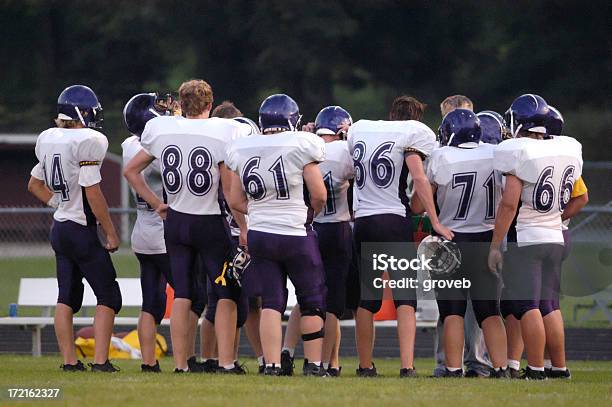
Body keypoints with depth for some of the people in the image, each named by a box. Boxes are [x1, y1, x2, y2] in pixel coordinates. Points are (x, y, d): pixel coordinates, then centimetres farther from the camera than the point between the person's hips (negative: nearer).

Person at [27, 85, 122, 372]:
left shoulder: (49, 140, 6)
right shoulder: (87, 142, -18)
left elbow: (35, 185, 19)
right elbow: (92, 193, -18)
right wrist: (110, 232, -11)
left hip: (59, 228, 8)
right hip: (81, 230, -8)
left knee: (67, 297, 12)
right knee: (108, 296, 0)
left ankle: (69, 360, 12)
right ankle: (100, 360, -7)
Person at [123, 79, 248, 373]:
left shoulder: (160, 130, 0)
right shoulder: (223, 133, -13)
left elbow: (130, 171, 9)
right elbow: (230, 189, -13)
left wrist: (156, 204, 13)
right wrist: (244, 227, -6)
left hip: (175, 220, 4)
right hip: (209, 223, -4)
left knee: (182, 295, 8)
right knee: (226, 294, 5)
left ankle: (181, 364, 6)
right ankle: (226, 362, -2)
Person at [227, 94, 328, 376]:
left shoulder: (242, 150, 3)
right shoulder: (300, 145, -10)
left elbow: (236, 201, 8)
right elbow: (319, 195, -10)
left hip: (259, 234, 4)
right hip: (295, 234, -4)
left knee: (271, 302, 7)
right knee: (311, 300, 10)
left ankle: (271, 363, -1)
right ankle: (313, 363, 13)